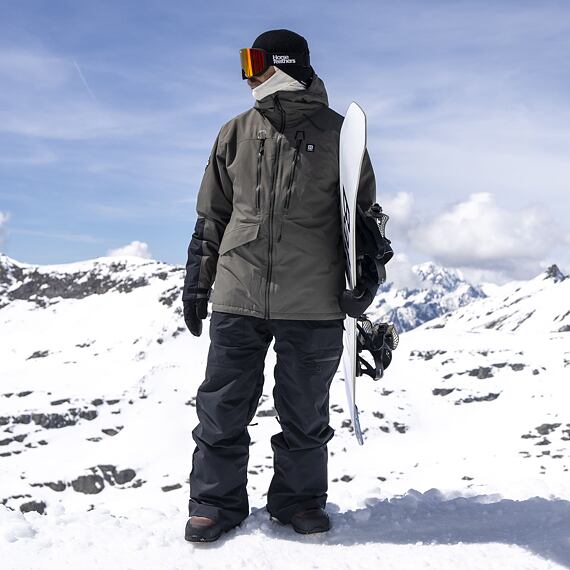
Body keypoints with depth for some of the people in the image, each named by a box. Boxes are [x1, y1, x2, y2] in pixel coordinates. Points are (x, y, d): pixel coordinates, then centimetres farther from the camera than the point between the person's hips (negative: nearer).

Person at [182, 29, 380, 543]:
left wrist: (364, 279, 0)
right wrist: (196, 283, 11)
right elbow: (211, 216, 15)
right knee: (223, 408, 5)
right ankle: (216, 503, 19)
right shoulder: (236, 134, 11)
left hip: (313, 306, -2)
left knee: (306, 413, 9)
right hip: (238, 298, 2)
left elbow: (363, 214, 9)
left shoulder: (338, 135, 4)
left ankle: (299, 499, 26)